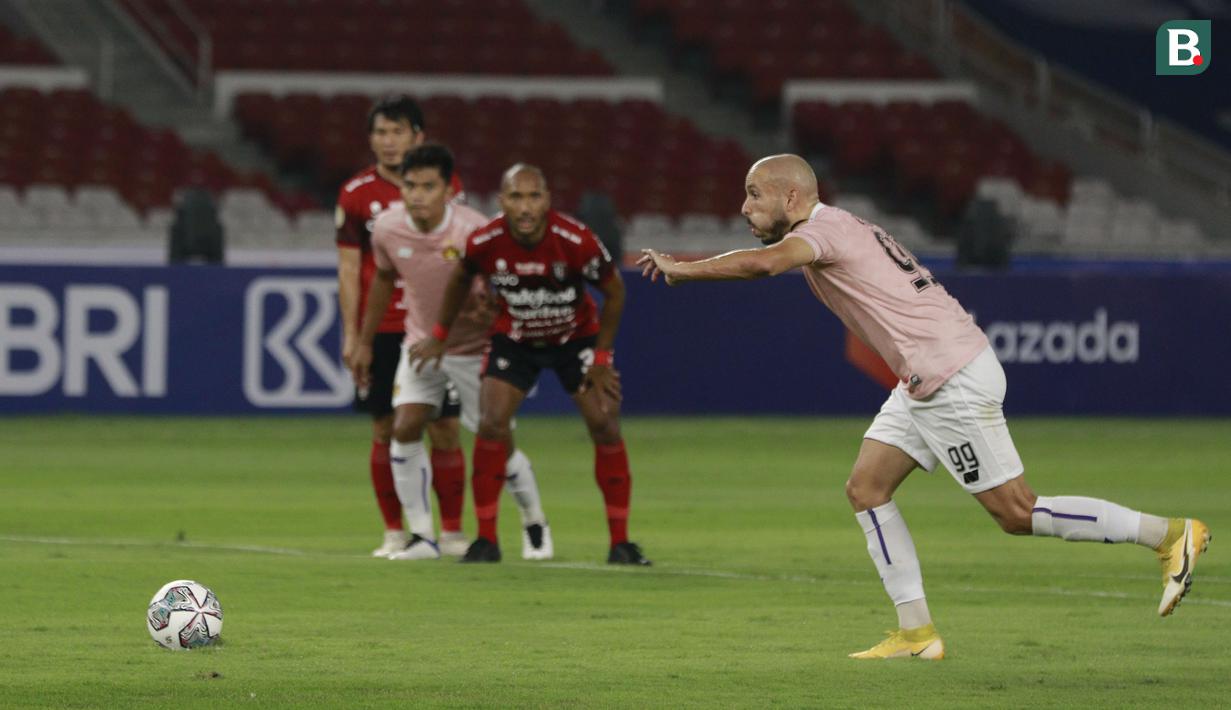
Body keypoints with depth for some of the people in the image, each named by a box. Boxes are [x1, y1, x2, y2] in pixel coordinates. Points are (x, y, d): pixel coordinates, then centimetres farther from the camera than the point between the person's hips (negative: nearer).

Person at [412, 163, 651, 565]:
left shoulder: (576, 241, -31)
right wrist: (440, 336, 8)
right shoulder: (484, 243, -25)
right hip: (514, 338, 1)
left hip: (576, 336, -1)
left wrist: (601, 358, -11)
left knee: (605, 427, -10)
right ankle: (486, 539, -2)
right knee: (491, 426, -14)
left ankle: (620, 542, 2)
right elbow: (461, 278, 0)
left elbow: (614, 291, -13)